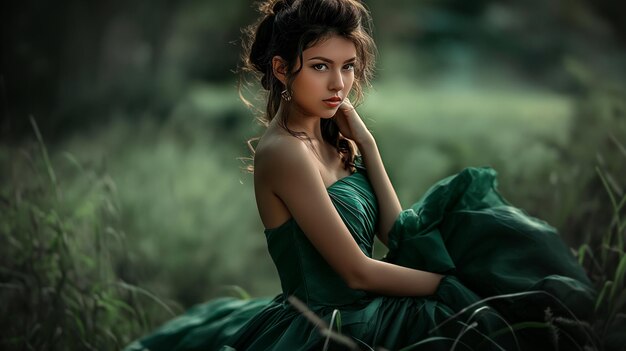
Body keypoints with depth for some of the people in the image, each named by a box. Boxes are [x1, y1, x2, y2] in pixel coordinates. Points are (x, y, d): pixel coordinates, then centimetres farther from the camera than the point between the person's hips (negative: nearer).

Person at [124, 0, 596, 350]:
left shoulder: (330, 138, 8)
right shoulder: (283, 152, -18)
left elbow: (393, 231, 3)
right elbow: (357, 272, -18)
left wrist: (364, 141, -1)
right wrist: (455, 281, -11)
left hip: (359, 309, 9)